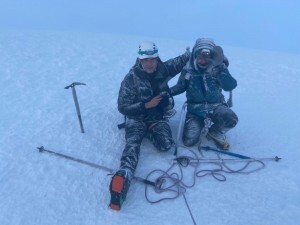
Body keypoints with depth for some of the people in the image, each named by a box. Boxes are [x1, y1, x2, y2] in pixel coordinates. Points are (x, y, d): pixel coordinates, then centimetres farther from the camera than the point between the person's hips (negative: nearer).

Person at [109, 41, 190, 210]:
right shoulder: (131, 79, -12)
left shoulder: (164, 69, -4)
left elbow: (183, 59, 13)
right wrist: (146, 105, -19)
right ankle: (123, 176, -51)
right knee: (133, 144, -33)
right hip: (137, 118, -2)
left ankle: (149, 132, 2)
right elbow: (123, 107, -11)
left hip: (158, 118, 3)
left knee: (166, 145, -26)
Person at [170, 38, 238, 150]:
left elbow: (230, 86, -22)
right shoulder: (188, 70, -7)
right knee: (189, 141, -14)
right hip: (195, 109, 0)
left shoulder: (218, 68, -9)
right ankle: (202, 125, 21)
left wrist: (221, 68, -33)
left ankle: (215, 133, 5)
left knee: (231, 119, -31)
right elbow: (180, 86, 7)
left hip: (215, 106, 0)